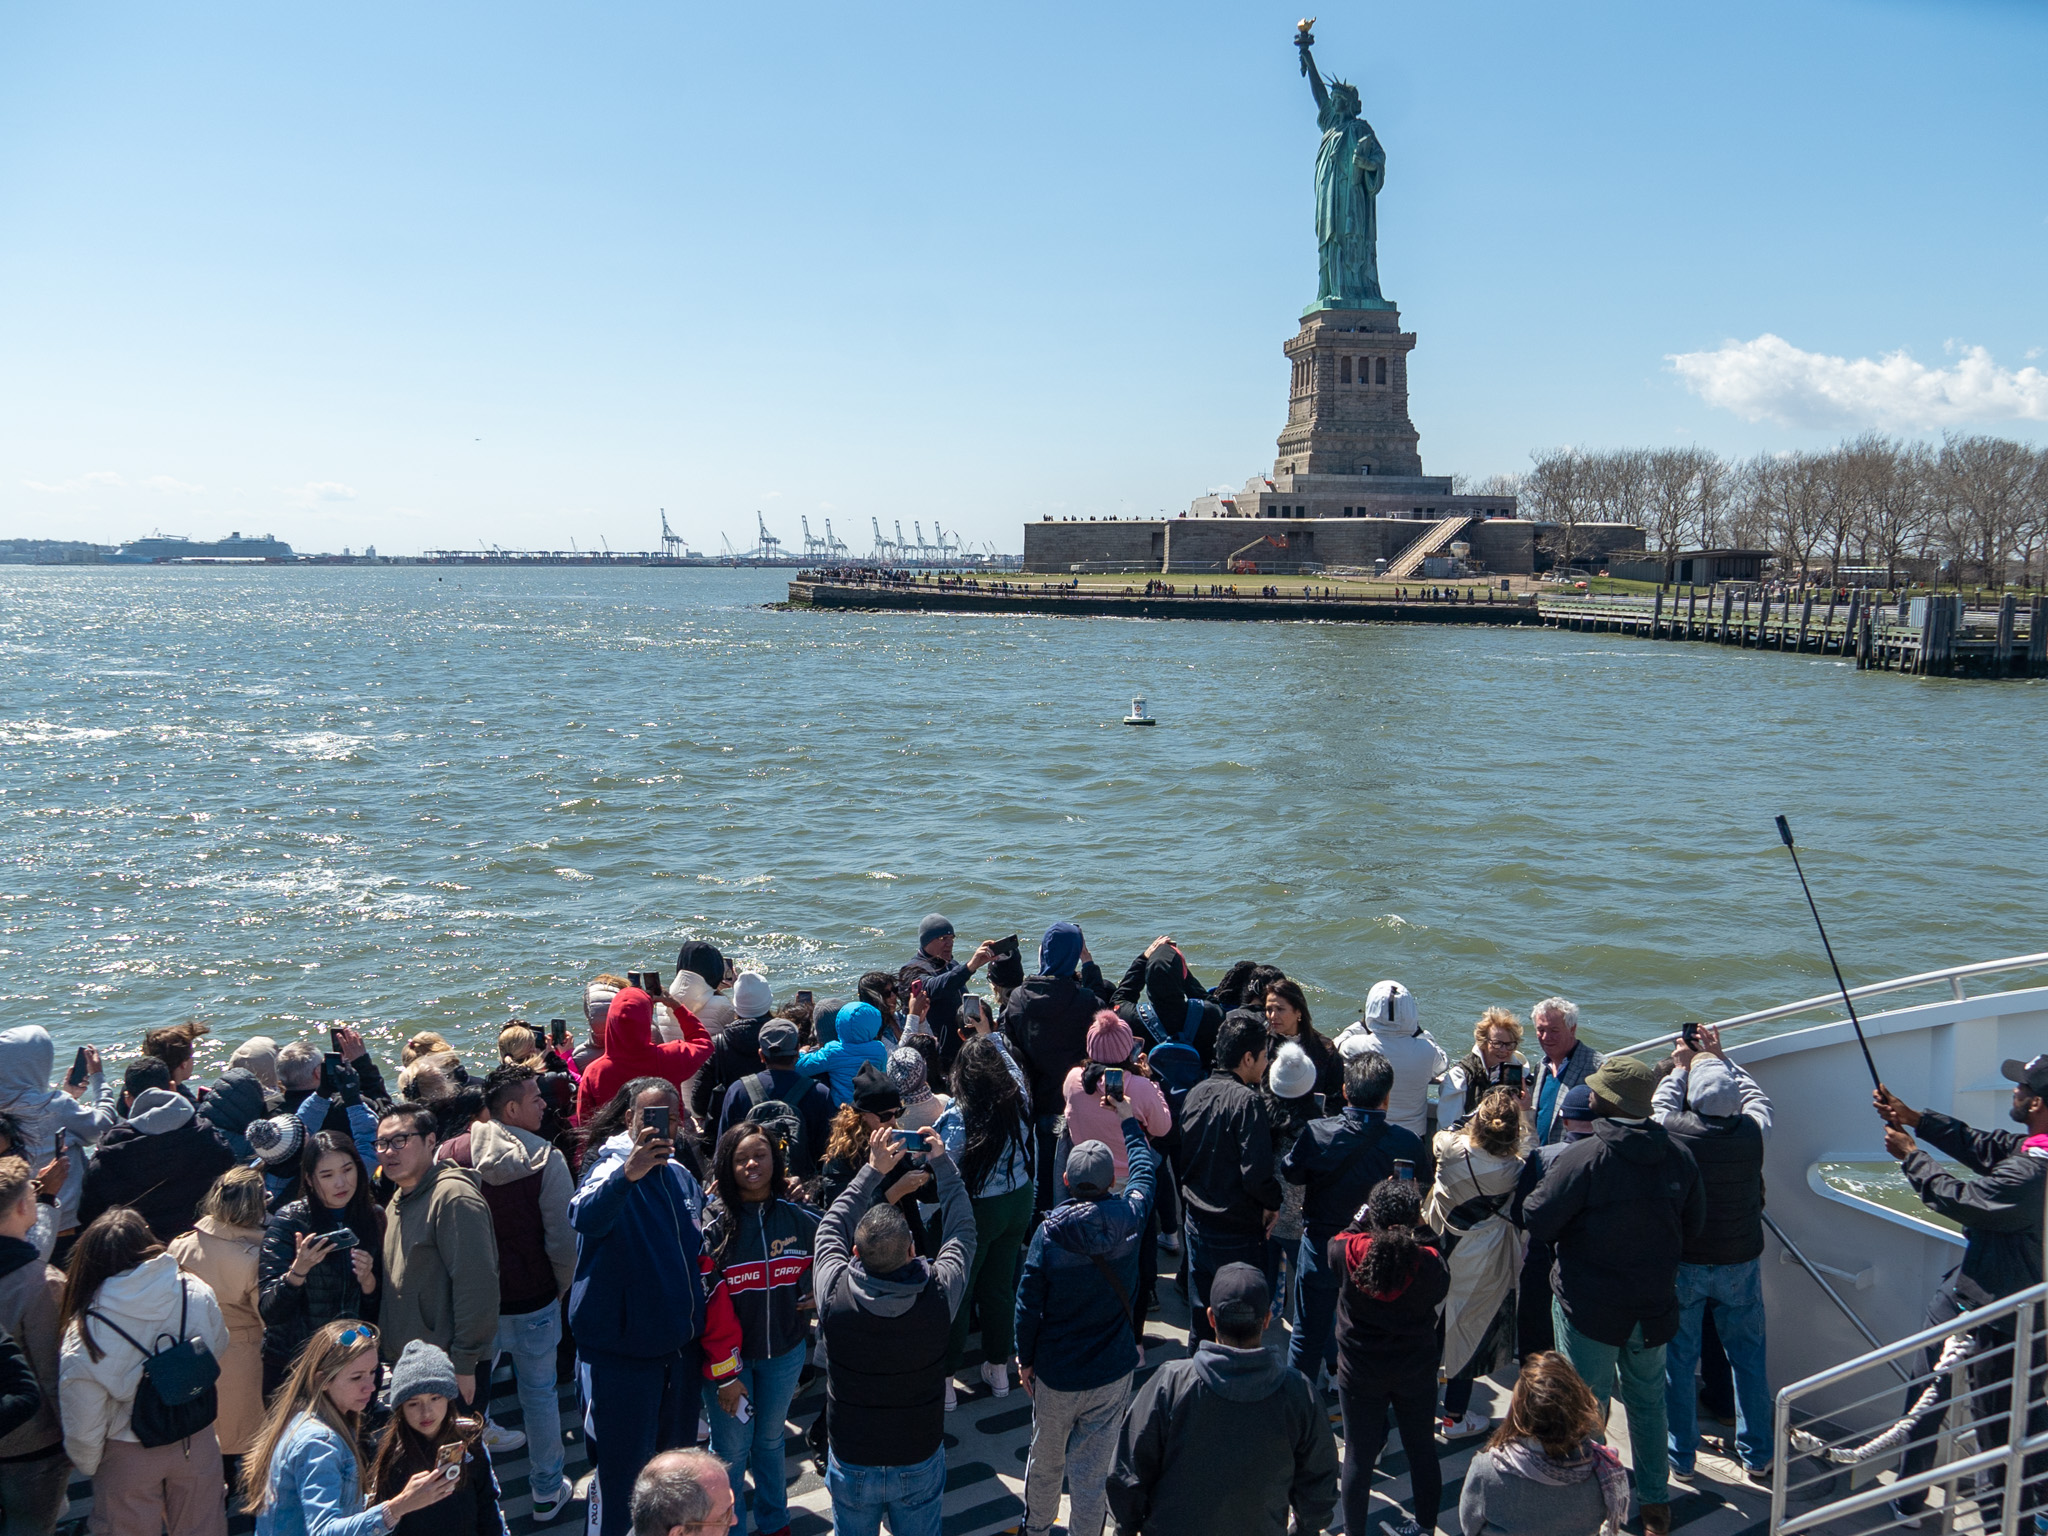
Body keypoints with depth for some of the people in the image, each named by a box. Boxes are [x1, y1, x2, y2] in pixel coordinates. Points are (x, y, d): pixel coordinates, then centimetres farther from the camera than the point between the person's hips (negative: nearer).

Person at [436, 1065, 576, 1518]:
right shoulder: (545, 1158, -18)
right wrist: (559, 1288, 4)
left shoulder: (451, 1153, -10)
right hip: (532, 1299, -2)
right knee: (539, 1393, 13)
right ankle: (547, 1491, 24)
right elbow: (562, 1238, -15)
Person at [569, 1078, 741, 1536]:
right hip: (620, 1355, -6)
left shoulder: (681, 1177, 6)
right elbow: (585, 1218, -38)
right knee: (623, 1475, 1)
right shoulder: (610, 1168, -14)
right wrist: (628, 1173, -57)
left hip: (680, 1347, 6)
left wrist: (722, 1360, 12)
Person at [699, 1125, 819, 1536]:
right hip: (729, 1356, -3)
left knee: (770, 1440, 21)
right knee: (731, 1449, 8)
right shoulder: (714, 1226, -17)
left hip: (784, 1354, 3)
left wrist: (820, 1297, -6)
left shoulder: (800, 1220, -7)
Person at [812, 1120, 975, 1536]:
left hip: (851, 1464, 1)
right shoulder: (939, 1294, -26)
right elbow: (961, 1233, -6)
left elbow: (829, 1230, -4)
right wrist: (942, 1163, 2)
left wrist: (874, 1171, -1)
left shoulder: (834, 1293, -26)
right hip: (920, 1463, 0)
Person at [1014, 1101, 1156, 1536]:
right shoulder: (1128, 1220, -13)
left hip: (1055, 1373, 0)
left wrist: (1025, 1358, 3)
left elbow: (1028, 1304, -12)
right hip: (1112, 1371, 0)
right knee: (1092, 1473, 10)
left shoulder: (1049, 1232, -18)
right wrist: (1128, 1120, 22)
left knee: (1045, 1460, 22)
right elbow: (1143, 1169, 7)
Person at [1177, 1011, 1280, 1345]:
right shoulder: (1247, 1101, -20)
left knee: (1202, 1311, 19)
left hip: (1196, 1222, 7)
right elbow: (1256, 1173, -24)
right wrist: (1273, 1203, -7)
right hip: (1237, 1230, -7)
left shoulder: (1196, 1093, 3)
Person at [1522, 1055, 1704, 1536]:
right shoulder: (1678, 1157, -6)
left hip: (1590, 1307, -5)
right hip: (1655, 1306, 5)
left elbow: (1537, 1219, -18)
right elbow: (1693, 1226, 6)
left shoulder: (1584, 1158, -23)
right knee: (1648, 1402, 22)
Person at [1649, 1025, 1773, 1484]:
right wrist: (1720, 1057, 16)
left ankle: (1680, 1455, 20)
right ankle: (1757, 1456, 26)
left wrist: (1682, 1066, 15)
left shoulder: (1676, 1130, -20)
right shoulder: (1752, 1131, -15)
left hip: (1684, 1263, -2)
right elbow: (1756, 1096, 8)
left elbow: (1659, 1104, 4)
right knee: (1748, 1357, 16)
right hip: (1740, 1261, 2)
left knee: (1679, 1360, 11)